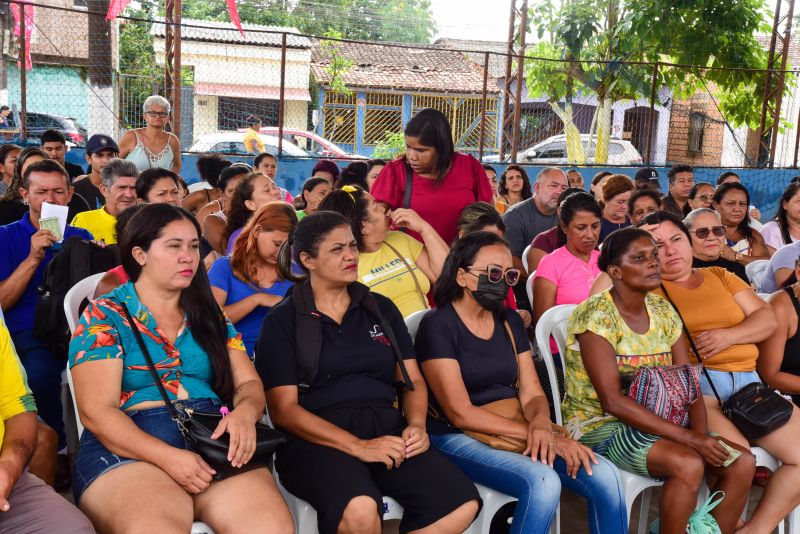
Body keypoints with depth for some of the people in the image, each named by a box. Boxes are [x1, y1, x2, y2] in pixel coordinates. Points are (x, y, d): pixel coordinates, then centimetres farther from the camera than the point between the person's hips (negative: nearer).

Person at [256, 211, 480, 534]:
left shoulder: (381, 309, 16)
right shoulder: (282, 322, 4)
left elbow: (413, 380, 16)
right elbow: (284, 409, -5)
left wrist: (417, 425, -6)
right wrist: (358, 446, -16)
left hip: (388, 430, 4)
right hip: (318, 439, -4)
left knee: (463, 503, -22)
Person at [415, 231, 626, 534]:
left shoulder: (510, 321, 11)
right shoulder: (438, 325, -9)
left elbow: (532, 393, 7)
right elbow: (460, 413, -15)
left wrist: (541, 424, -18)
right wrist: (532, 431, -19)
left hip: (516, 426, 6)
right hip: (460, 438, -6)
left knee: (604, 477, -15)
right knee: (542, 481, -31)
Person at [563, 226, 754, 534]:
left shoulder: (662, 310, 5)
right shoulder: (595, 315, -17)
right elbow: (613, 401, -23)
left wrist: (701, 433, -17)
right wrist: (689, 438, -25)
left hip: (654, 422, 7)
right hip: (600, 425, -7)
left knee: (742, 462, -10)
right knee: (688, 464, -29)